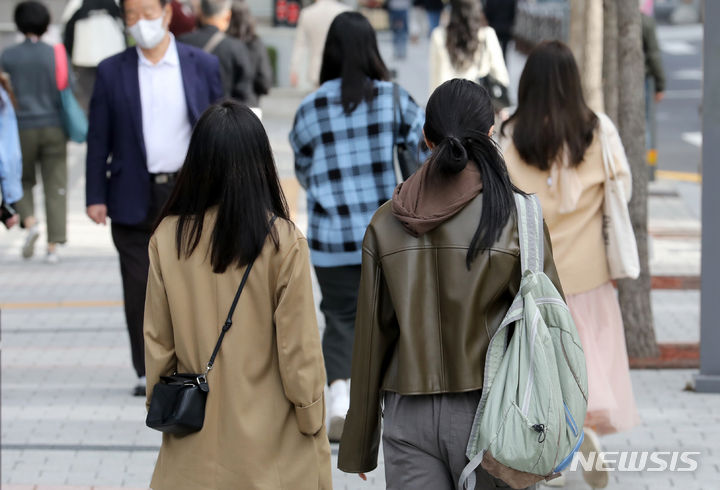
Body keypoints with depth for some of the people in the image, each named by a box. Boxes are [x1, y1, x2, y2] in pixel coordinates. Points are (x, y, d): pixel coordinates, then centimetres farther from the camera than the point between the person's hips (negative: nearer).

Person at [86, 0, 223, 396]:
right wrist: (96, 196, -2)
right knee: (140, 289, 0)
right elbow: (98, 139, 3)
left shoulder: (202, 65, 3)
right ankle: (148, 373, 10)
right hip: (135, 199, 0)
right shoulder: (112, 72, 2)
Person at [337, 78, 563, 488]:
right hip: (489, 410, -2)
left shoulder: (387, 222, 1)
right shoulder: (517, 216, -7)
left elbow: (371, 338, 5)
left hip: (409, 417, 2)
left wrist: (360, 446, 13)